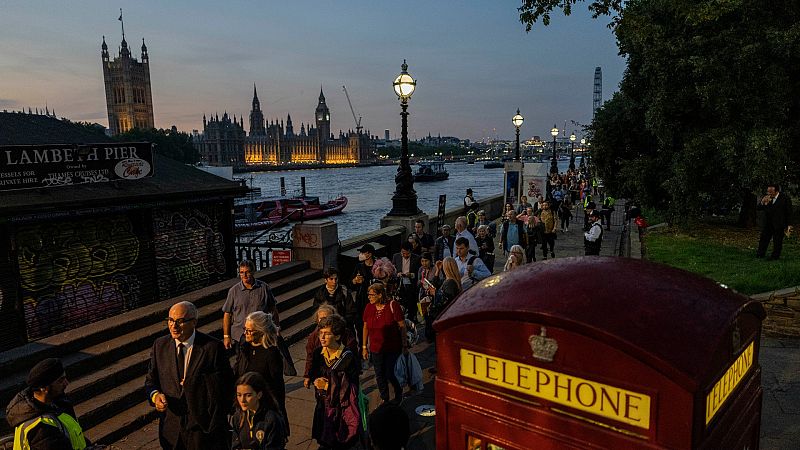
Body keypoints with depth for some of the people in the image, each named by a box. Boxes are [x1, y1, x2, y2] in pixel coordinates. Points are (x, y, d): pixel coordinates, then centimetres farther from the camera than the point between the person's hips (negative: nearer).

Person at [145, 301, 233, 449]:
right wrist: (155, 395, -12)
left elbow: (226, 386, -11)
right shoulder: (160, 345, 0)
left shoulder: (213, 347, -15)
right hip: (171, 428, 4)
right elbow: (151, 380, 8)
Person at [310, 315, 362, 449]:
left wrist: (327, 386, -13)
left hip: (342, 408, -4)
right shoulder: (319, 354, -2)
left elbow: (350, 388, -13)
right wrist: (316, 381, -10)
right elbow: (313, 375, 12)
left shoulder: (348, 358, -19)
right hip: (323, 407, 5)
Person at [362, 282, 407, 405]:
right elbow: (366, 327, 8)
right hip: (376, 348, 4)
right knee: (380, 376, 11)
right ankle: (384, 399, 33)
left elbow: (402, 326, -10)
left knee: (391, 374, 0)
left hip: (393, 348, -4)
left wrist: (405, 345, -8)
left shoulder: (393, 305, -14)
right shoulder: (369, 307, -1)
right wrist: (364, 347, 10)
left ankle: (399, 395, 30)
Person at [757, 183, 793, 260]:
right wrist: (763, 202, -20)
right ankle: (760, 254, 18)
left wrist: (789, 225, -5)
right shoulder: (765, 198, 3)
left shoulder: (785, 198, -7)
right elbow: (759, 208, 1)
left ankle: (775, 255, 15)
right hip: (767, 223, 4)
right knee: (763, 239, 8)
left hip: (779, 224, -4)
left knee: (777, 241, 4)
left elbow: (789, 212, -3)